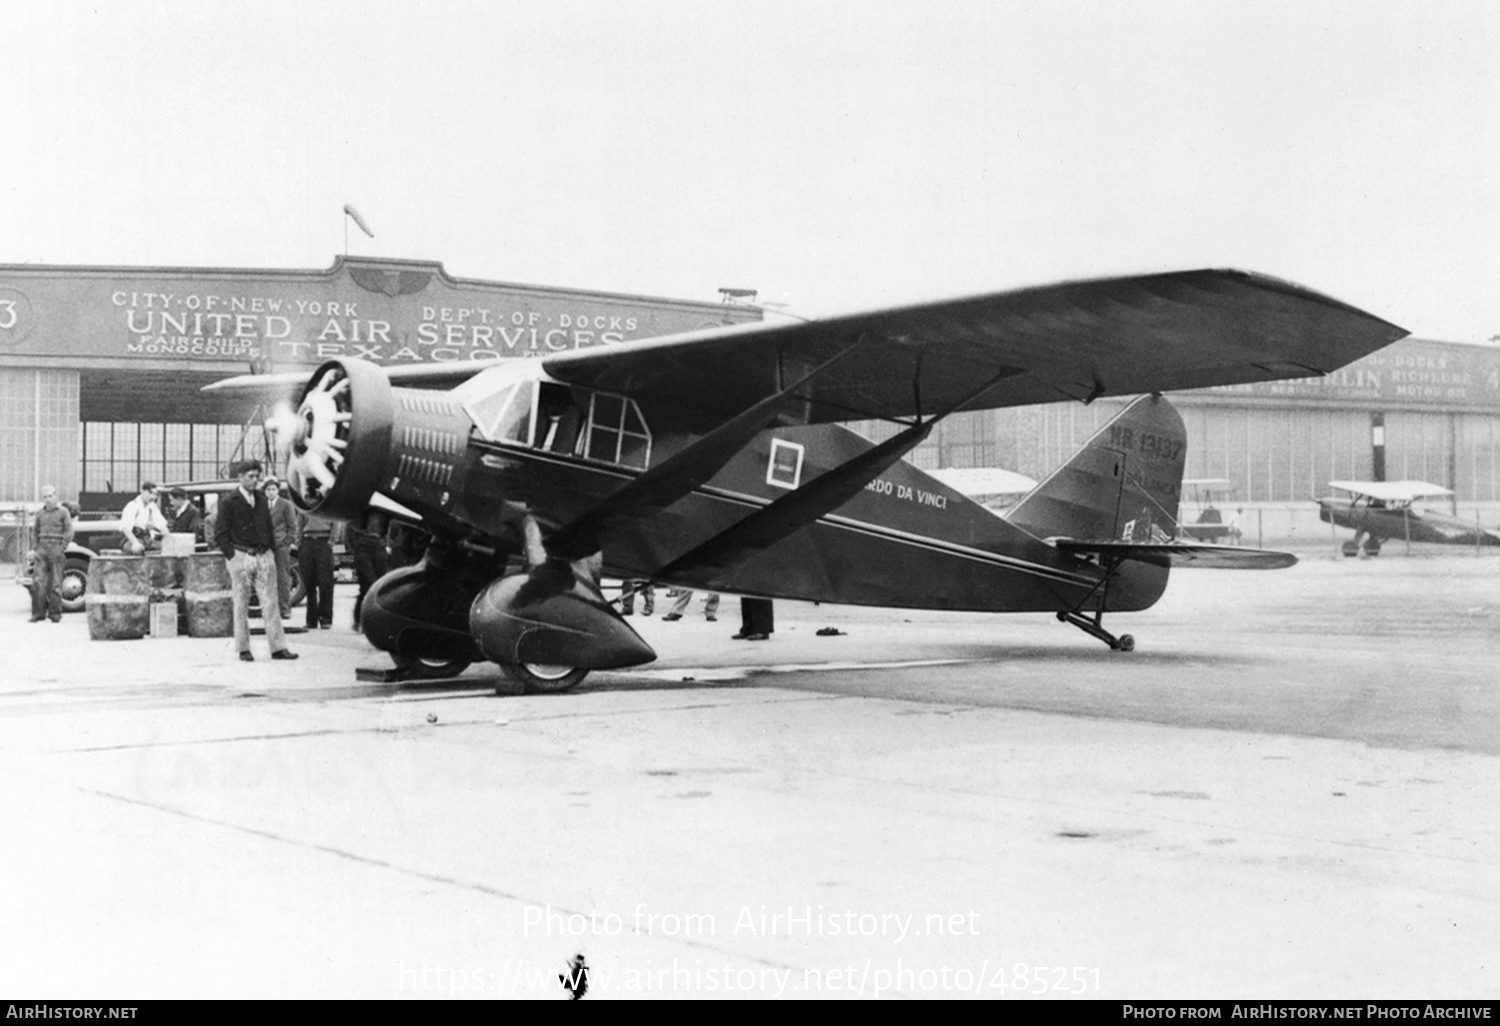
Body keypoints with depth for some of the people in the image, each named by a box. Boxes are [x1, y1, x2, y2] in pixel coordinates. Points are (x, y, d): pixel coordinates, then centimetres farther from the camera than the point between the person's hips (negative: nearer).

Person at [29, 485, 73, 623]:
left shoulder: (63, 513, 3)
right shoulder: (40, 513, 14)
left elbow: (69, 532, -1)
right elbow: (35, 531, 19)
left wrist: (62, 549, -8)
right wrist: (34, 548, 8)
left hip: (56, 548, -3)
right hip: (42, 548, 3)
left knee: (55, 583, -3)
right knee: (38, 582, -5)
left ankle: (55, 614, 2)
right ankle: (38, 613, -2)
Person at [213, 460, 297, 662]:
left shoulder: (261, 498, 12)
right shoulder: (228, 502, -3)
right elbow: (220, 534, -4)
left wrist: (270, 548, 11)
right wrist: (232, 556, -9)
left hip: (264, 555, 4)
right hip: (241, 556, -4)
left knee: (270, 603, 0)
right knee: (241, 605, 3)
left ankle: (278, 647, 0)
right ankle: (243, 648, 10)